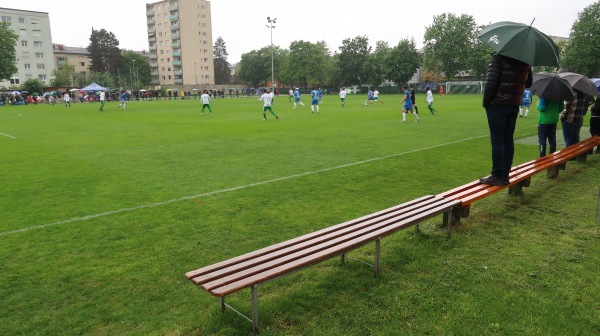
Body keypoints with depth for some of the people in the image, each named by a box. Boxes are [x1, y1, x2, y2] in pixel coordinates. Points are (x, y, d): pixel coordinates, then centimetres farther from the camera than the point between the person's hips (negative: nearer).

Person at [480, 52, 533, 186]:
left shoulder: (498, 57, -13)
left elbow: (490, 83, -19)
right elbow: (528, 83, 20)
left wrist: (485, 102, -7)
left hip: (497, 105, -6)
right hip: (514, 105, 6)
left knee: (497, 141, -2)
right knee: (508, 140, 10)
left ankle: (497, 176, 1)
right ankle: (505, 175, 14)